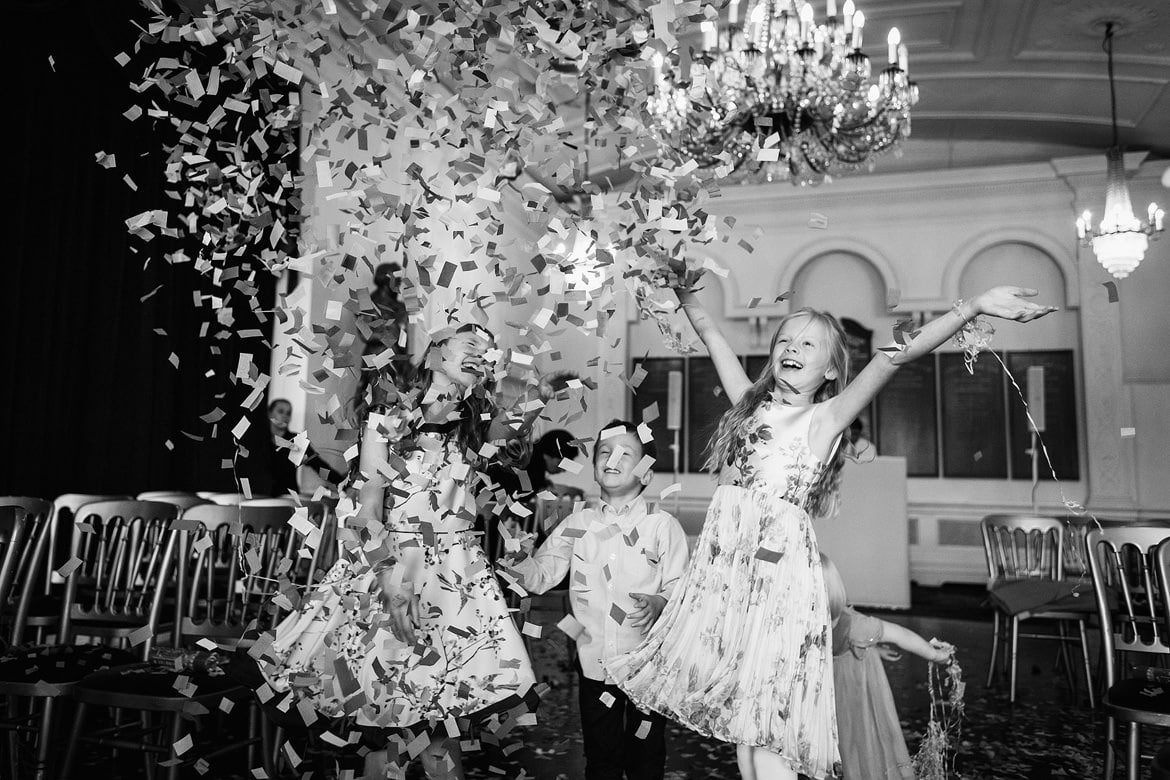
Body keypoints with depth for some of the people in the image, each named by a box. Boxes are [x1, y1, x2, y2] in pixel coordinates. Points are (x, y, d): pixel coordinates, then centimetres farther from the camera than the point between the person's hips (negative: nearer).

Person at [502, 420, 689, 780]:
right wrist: (521, 559, -20)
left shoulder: (662, 525, -7)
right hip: (594, 662, 2)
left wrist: (658, 603, -27)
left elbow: (679, 589, -8)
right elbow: (542, 576, -1)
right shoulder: (578, 524, 2)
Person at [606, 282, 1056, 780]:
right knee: (739, 721, 11)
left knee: (763, 728, -6)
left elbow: (893, 357, -10)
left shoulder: (825, 417, 1)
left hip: (778, 568, -5)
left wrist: (973, 306, -15)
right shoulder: (750, 403, 14)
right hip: (724, 565, 5)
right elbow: (712, 335, 20)